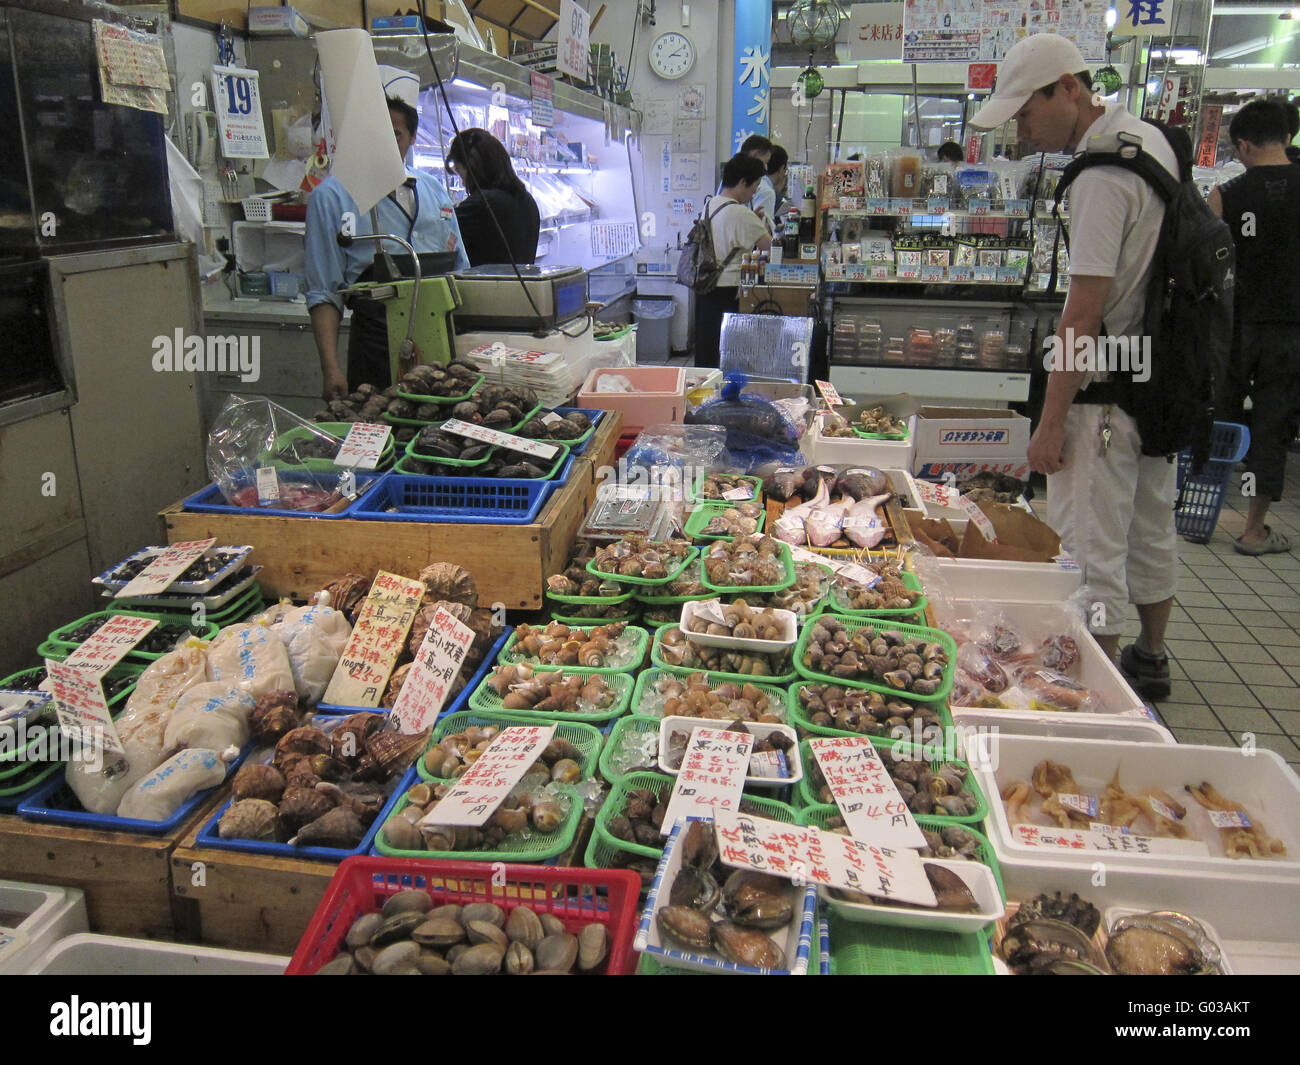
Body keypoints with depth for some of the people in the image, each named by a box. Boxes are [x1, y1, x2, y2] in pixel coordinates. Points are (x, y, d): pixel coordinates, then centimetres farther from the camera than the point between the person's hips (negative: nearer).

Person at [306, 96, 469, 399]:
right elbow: (324, 293, 0)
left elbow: (461, 272, 21)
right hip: (377, 336, -4)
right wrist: (331, 368, -11)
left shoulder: (434, 190, 17)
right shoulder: (331, 195, 4)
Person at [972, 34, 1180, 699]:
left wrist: (1051, 422, -20)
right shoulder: (1150, 139, 11)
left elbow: (1085, 313, -23)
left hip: (1105, 391, -10)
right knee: (1150, 530, 21)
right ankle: (1150, 662, 38)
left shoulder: (1103, 176, -20)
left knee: (1092, 551, -3)